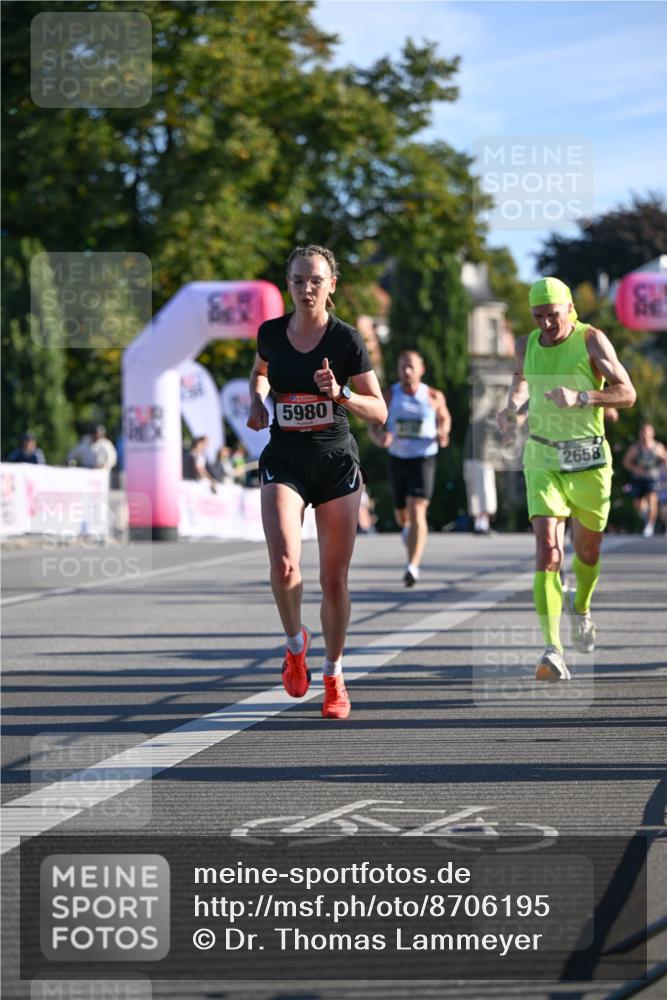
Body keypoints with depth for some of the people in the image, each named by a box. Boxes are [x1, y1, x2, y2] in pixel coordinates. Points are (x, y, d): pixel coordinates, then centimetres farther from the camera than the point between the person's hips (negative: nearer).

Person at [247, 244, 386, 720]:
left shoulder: (346, 339, -6)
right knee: (284, 563, -21)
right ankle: (295, 643, 8)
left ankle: (334, 677, 21)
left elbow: (379, 411, -5)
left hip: (337, 462, -1)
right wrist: (256, 401, 5)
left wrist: (341, 394, -23)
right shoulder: (271, 333, 1)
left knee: (335, 577, 3)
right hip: (284, 461, 1)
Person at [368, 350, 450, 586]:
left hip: (424, 459, -3)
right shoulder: (389, 396, -3)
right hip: (397, 459, 3)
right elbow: (374, 425, 1)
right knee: (401, 515, 15)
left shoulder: (434, 397, -4)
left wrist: (443, 434, -8)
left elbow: (444, 418, 15)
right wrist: (379, 438, -22)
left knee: (417, 511, -18)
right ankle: (407, 528, 54)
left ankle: (413, 566, -24)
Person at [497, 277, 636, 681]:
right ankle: (553, 649, -23)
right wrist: (512, 407, 5)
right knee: (548, 550, -16)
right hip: (543, 460, 1)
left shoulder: (591, 340, -7)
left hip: (589, 460, -1)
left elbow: (627, 393, -10)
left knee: (587, 549, 14)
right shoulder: (527, 344, 4)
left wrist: (580, 397, -24)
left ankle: (581, 609, 48)